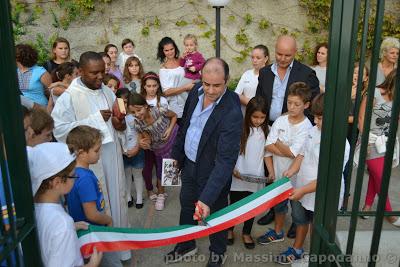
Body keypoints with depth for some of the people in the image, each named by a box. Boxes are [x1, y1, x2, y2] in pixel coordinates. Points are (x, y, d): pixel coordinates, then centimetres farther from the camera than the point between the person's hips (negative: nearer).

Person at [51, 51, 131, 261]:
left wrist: (118, 122, -10)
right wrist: (94, 120, -21)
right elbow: (59, 130, -18)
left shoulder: (107, 91, 4)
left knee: (116, 199, 16)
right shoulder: (68, 97, -13)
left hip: (112, 155, 5)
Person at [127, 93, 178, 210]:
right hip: (160, 147, 3)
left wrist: (169, 129, -23)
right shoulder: (138, 123, -20)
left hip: (175, 140, -2)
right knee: (161, 170, 17)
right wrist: (142, 143, -36)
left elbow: (174, 116, -9)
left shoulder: (159, 111, -28)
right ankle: (161, 195, 41)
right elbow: (147, 139, -13)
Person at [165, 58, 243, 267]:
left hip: (212, 172, -6)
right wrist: (176, 154, 13)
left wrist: (206, 198, -35)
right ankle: (186, 245, 52)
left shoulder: (232, 112, -30)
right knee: (187, 207, 25)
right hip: (189, 163, 6)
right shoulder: (196, 92, -9)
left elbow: (226, 159, -31)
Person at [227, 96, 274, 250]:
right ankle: (229, 230, 39)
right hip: (238, 177, -2)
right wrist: (232, 169, -17)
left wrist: (271, 172, -7)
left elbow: (267, 154, 3)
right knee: (234, 205, 15)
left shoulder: (266, 131, -3)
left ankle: (246, 233, 37)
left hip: (256, 178, 2)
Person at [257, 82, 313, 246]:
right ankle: (278, 232, 43)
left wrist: (277, 143, -7)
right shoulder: (280, 121, -4)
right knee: (279, 202, 22)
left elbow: (293, 153, -20)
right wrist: (287, 151, -20)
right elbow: (268, 146, -11)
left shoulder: (307, 127, -15)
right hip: (279, 171, 5)